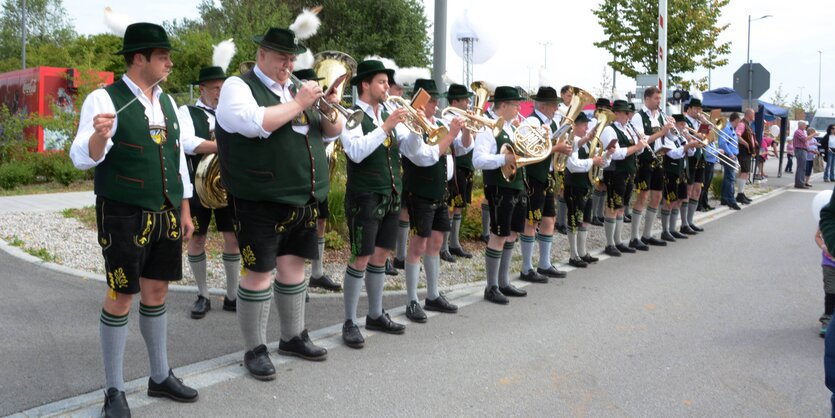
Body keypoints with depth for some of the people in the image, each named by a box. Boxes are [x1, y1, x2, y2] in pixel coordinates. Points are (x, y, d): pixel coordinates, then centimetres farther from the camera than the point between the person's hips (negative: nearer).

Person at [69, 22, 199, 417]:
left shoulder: (167, 102, 10)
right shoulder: (104, 99, -10)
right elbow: (83, 158, -17)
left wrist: (184, 210, 14)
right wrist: (99, 135, -39)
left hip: (166, 215, 6)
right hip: (124, 217, -6)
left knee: (157, 292, 13)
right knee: (120, 298, 0)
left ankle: (160, 376, 26)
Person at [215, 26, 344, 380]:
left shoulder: (295, 89, 17)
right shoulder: (238, 86, -3)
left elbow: (333, 130, 16)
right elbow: (254, 123, -24)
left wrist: (331, 109, -5)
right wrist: (299, 104, -17)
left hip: (302, 200, 7)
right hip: (260, 201, -7)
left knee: (293, 266, 13)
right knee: (259, 272, -3)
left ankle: (293, 337, 27)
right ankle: (255, 349, 8)